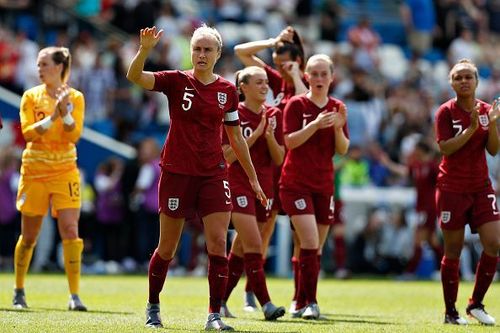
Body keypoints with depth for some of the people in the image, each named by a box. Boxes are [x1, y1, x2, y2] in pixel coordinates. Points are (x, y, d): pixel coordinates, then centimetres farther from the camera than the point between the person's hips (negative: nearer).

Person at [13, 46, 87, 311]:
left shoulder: (75, 97, 1)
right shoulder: (31, 96, 1)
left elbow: (74, 135, -7)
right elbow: (27, 132, -10)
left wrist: (65, 112, -23)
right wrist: (52, 116, -21)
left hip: (64, 171, 0)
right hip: (34, 170, 0)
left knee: (70, 231, -12)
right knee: (29, 236, 6)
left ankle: (74, 296, -11)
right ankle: (19, 292, 23)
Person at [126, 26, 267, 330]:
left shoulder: (227, 90, 5)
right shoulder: (177, 81, -3)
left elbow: (236, 138, 13)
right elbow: (135, 76, -18)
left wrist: (253, 178, 15)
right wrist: (145, 49, -36)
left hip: (214, 174, 2)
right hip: (177, 173, -2)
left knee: (218, 242, -9)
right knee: (168, 246, 7)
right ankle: (153, 307, 27)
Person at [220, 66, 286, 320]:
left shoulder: (273, 115, 8)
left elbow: (279, 159, 6)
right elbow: (229, 155, -12)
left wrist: (270, 136, -12)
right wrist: (256, 134, -17)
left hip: (264, 186, 6)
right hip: (239, 184, -6)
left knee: (241, 248, 10)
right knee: (254, 245, -15)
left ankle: (220, 301, 19)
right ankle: (266, 305, -17)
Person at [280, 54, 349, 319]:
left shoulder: (337, 108, 8)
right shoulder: (296, 104, -4)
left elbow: (343, 150, 3)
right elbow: (290, 141, -14)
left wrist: (338, 128, -15)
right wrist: (315, 124, -24)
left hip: (324, 185, 5)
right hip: (296, 183, -5)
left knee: (315, 248, 7)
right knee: (310, 243, -17)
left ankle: (301, 303, 17)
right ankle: (309, 302, -13)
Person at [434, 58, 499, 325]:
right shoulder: (446, 112, -6)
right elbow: (445, 148, -16)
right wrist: (472, 128, -24)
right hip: (452, 189, -4)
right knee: (453, 251, 0)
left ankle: (476, 304, 8)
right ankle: (450, 312, 9)